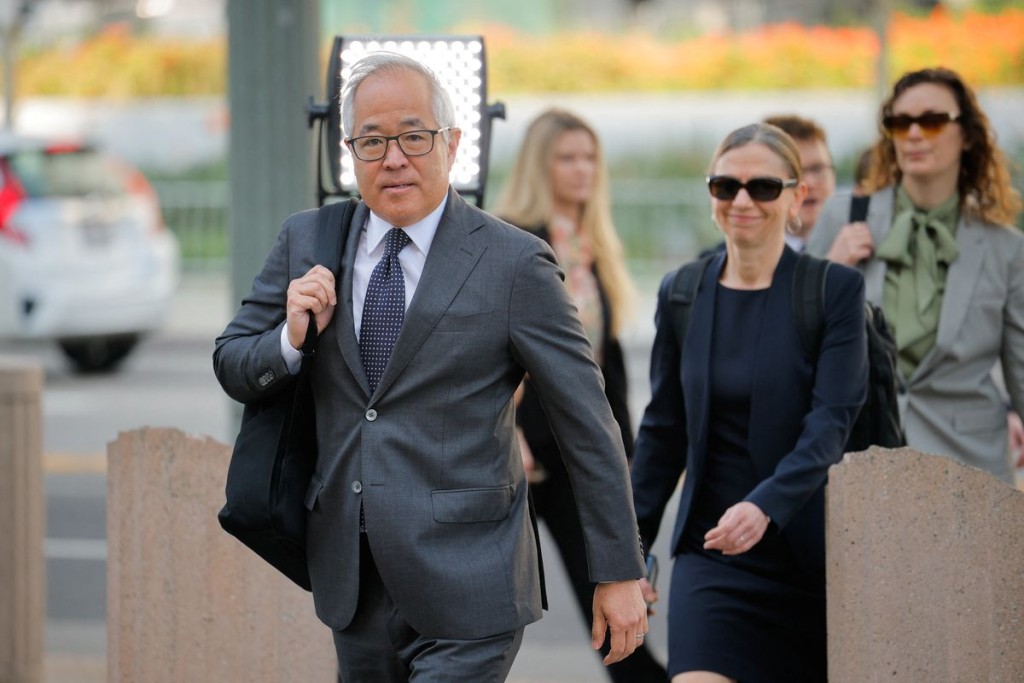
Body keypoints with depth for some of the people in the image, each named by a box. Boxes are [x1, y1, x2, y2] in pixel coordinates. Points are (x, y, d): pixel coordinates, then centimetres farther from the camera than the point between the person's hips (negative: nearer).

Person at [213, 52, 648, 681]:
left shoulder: (514, 264, -7)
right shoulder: (308, 242, 7)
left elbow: (588, 424, -4)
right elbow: (233, 370, 14)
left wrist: (619, 573, -3)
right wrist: (292, 338, -9)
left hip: (465, 590, -5)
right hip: (354, 585, 5)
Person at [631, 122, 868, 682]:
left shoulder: (835, 290, -5)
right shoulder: (682, 294, 7)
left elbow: (831, 422, -14)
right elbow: (662, 429, 13)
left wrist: (765, 506, -29)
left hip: (810, 549, -2)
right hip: (711, 550, 2)